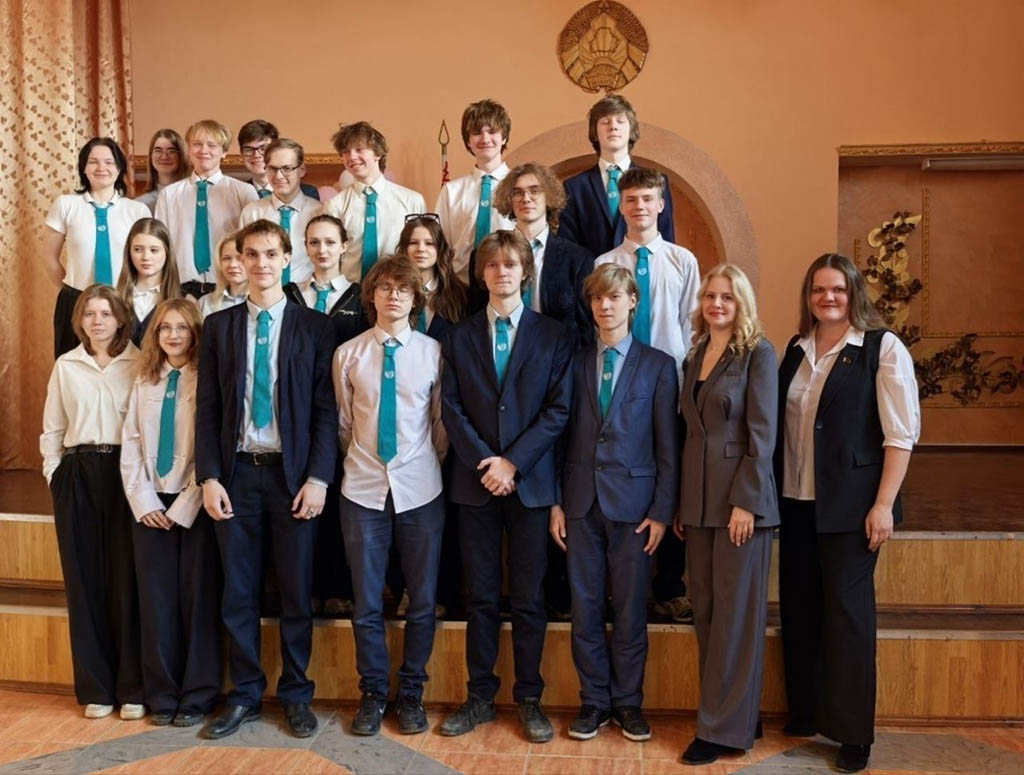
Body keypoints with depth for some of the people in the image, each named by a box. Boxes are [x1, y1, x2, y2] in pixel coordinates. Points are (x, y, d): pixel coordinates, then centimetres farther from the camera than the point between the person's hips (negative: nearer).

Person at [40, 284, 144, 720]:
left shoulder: (139, 363, 1)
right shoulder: (65, 366, 9)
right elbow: (52, 428, 13)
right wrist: (53, 473, 5)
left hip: (125, 472, -2)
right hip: (77, 475, 3)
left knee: (127, 578, -1)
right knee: (84, 578, 5)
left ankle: (133, 688, 9)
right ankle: (95, 687, 16)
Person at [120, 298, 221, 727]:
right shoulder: (143, 382, 11)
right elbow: (130, 445, 8)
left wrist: (184, 507, -12)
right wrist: (144, 502, -3)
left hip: (195, 504, -4)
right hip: (151, 505, 4)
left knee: (198, 599, 2)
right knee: (156, 600, 7)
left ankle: (197, 695, 14)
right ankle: (162, 694, 18)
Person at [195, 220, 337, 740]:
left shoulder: (314, 326, 1)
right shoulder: (219, 326, 8)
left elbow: (326, 409, -2)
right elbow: (207, 408, 5)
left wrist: (318, 478, -10)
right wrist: (209, 476, -3)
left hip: (293, 474, -2)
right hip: (236, 472, 2)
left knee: (296, 592, 7)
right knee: (238, 592, 9)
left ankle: (295, 695, 22)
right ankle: (245, 695, 24)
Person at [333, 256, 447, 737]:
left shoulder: (433, 352, -2)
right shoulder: (348, 354, 0)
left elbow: (442, 421, 6)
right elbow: (343, 422, 9)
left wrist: (431, 464, 10)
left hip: (420, 490, 0)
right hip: (363, 489, 1)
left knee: (423, 600, 9)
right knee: (367, 602, 9)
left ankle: (411, 694, 26)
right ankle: (373, 694, 26)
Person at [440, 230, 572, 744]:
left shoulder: (553, 335, 4)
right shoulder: (459, 337, 9)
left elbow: (558, 409, -4)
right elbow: (451, 409, 2)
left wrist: (514, 462, -12)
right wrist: (484, 461, -11)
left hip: (530, 482, -1)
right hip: (475, 482, 2)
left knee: (528, 598, 5)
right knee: (481, 596, 9)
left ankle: (529, 699, 18)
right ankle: (480, 697, 20)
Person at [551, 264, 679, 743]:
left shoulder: (657, 366, 3)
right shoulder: (575, 363, 9)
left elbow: (667, 447, 0)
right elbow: (563, 436, 8)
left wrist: (662, 511, -6)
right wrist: (556, 502, 2)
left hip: (632, 501, -2)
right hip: (581, 501, 2)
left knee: (630, 609, 6)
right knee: (585, 607, 7)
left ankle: (628, 702, 21)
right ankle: (594, 700, 21)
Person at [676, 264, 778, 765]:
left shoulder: (758, 353, -4)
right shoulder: (695, 357, 14)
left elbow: (761, 434, -10)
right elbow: (691, 432, 13)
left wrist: (745, 501, -16)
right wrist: (682, 505, 10)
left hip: (740, 498, -6)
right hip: (698, 501, 6)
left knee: (734, 611, 0)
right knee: (705, 608, 9)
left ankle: (724, 728, 9)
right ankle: (720, 710, 21)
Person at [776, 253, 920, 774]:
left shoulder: (883, 348, -5)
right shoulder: (796, 350, 10)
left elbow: (900, 433, -9)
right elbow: (779, 424, 11)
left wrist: (883, 504, -14)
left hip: (848, 505, -5)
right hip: (795, 502, 5)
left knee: (846, 609, 0)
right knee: (799, 607, 11)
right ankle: (805, 713, 27)